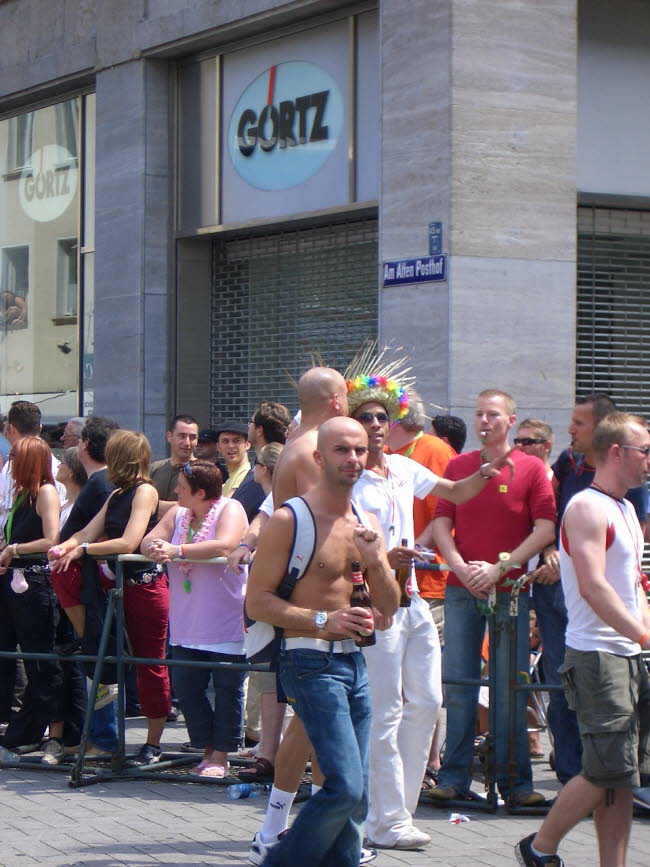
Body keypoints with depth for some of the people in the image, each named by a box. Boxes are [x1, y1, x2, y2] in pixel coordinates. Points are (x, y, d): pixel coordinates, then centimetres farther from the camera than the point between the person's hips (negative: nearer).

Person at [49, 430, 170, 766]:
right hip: (120, 583, 9)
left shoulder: (145, 492, -10)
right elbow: (89, 532, 10)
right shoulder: (116, 496, 16)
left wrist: (83, 549, -17)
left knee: (150, 663, -3)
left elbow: (128, 543, -20)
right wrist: (64, 547, -10)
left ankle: (153, 743, 3)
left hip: (146, 584, -9)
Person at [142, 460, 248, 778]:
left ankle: (221, 756, 8)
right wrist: (156, 548, -18)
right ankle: (208, 749, 16)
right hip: (187, 626, 7)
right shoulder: (178, 513, 12)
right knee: (185, 687, 4)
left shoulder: (229, 510, -8)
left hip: (226, 624, -7)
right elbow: (149, 540, 7)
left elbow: (224, 546, -25)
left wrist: (177, 551, -26)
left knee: (227, 689, 0)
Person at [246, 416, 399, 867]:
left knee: (355, 796, 6)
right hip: (312, 663, -7)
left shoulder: (366, 524, 13)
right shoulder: (290, 520, -8)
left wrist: (376, 560, -7)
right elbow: (257, 601, -10)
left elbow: (389, 607, 12)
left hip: (354, 661, 7)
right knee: (345, 787, -15)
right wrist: (322, 621, -19)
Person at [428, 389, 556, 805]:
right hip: (462, 590, 3)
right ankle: (455, 777, 8)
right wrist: (462, 568, -8)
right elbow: (441, 524, 8)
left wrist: (500, 567, -12)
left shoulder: (531, 468, 1)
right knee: (458, 686, 3)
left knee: (510, 689, -2)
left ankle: (515, 781, 5)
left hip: (510, 591, -3)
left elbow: (546, 529, -5)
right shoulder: (458, 466, 11)